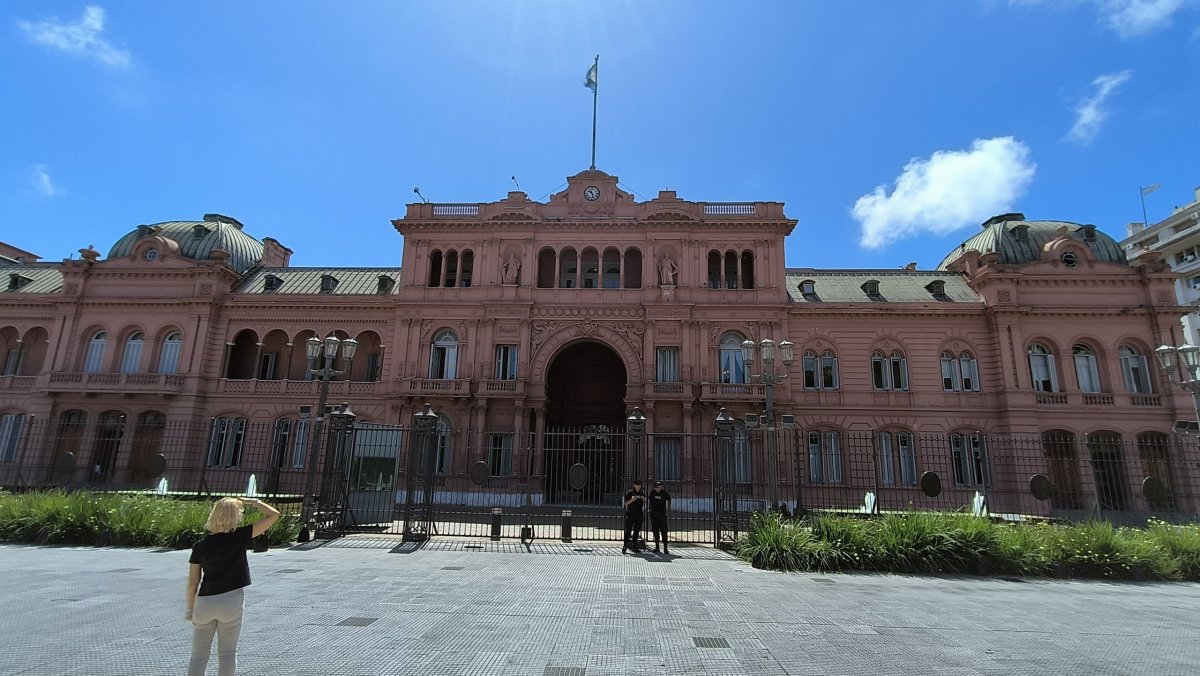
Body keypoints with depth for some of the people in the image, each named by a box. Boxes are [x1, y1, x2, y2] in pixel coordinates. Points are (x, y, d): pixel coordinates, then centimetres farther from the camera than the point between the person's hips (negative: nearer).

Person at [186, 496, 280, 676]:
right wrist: (253, 501, 0)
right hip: (230, 601, -2)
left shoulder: (200, 546, -3)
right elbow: (273, 515, -10)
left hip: (204, 602, 2)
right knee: (227, 653, 13)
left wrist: (190, 608, 15)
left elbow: (193, 582, 2)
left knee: (198, 655, 15)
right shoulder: (239, 538, -11)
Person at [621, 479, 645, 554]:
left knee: (637, 531, 5)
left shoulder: (642, 494, 10)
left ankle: (634, 546, 12)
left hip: (639, 515, 4)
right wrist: (632, 500, -19)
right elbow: (626, 503, -3)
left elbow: (644, 505, 15)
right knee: (628, 531, -6)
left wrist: (643, 499, -5)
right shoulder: (629, 493, -1)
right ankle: (625, 546, -3)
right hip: (630, 514, -4)